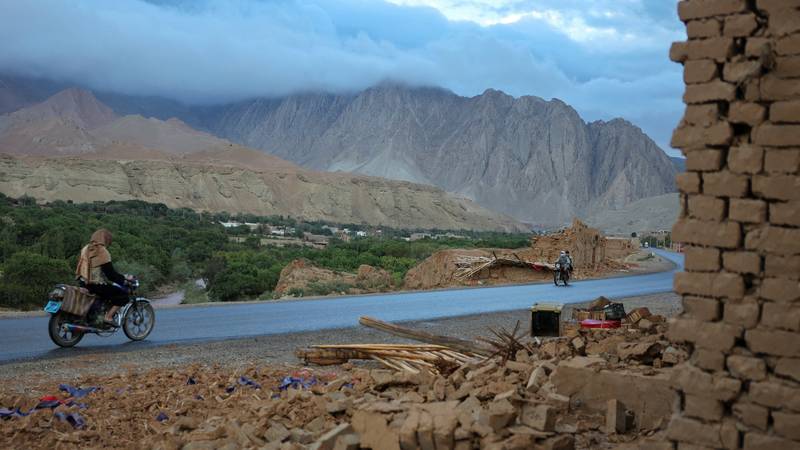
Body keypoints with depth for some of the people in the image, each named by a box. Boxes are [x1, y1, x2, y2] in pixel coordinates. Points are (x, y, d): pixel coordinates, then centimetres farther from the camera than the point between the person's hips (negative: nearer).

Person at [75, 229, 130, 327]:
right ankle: (108, 317, -9)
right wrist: (124, 278, -4)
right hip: (96, 285, -9)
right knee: (123, 294, -2)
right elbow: (110, 273, -18)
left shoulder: (85, 249, 9)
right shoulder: (103, 252, -16)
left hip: (83, 283, 9)